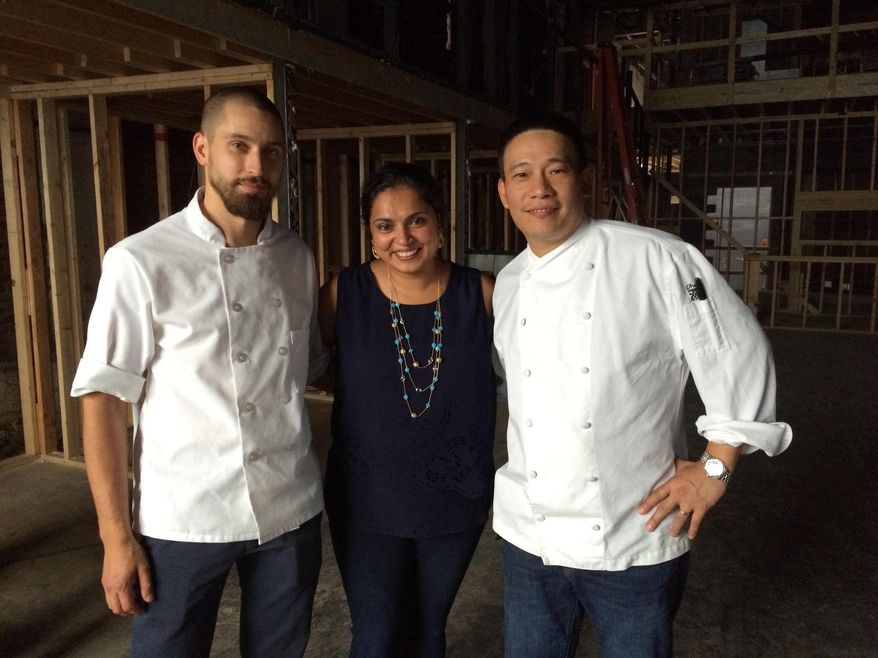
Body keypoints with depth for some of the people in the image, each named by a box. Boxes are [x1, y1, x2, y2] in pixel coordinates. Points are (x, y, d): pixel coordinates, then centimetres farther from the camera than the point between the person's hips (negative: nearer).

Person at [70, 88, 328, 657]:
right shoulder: (139, 261, -11)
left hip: (292, 513, 4)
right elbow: (104, 398, -8)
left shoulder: (298, 259, 3)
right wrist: (116, 535, -8)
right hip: (182, 522, -3)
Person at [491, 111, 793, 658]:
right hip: (529, 539, 5)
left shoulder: (658, 260, -14)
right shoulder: (508, 284, 3)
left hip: (636, 542, -4)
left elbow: (740, 356, -8)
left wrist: (716, 467, -7)